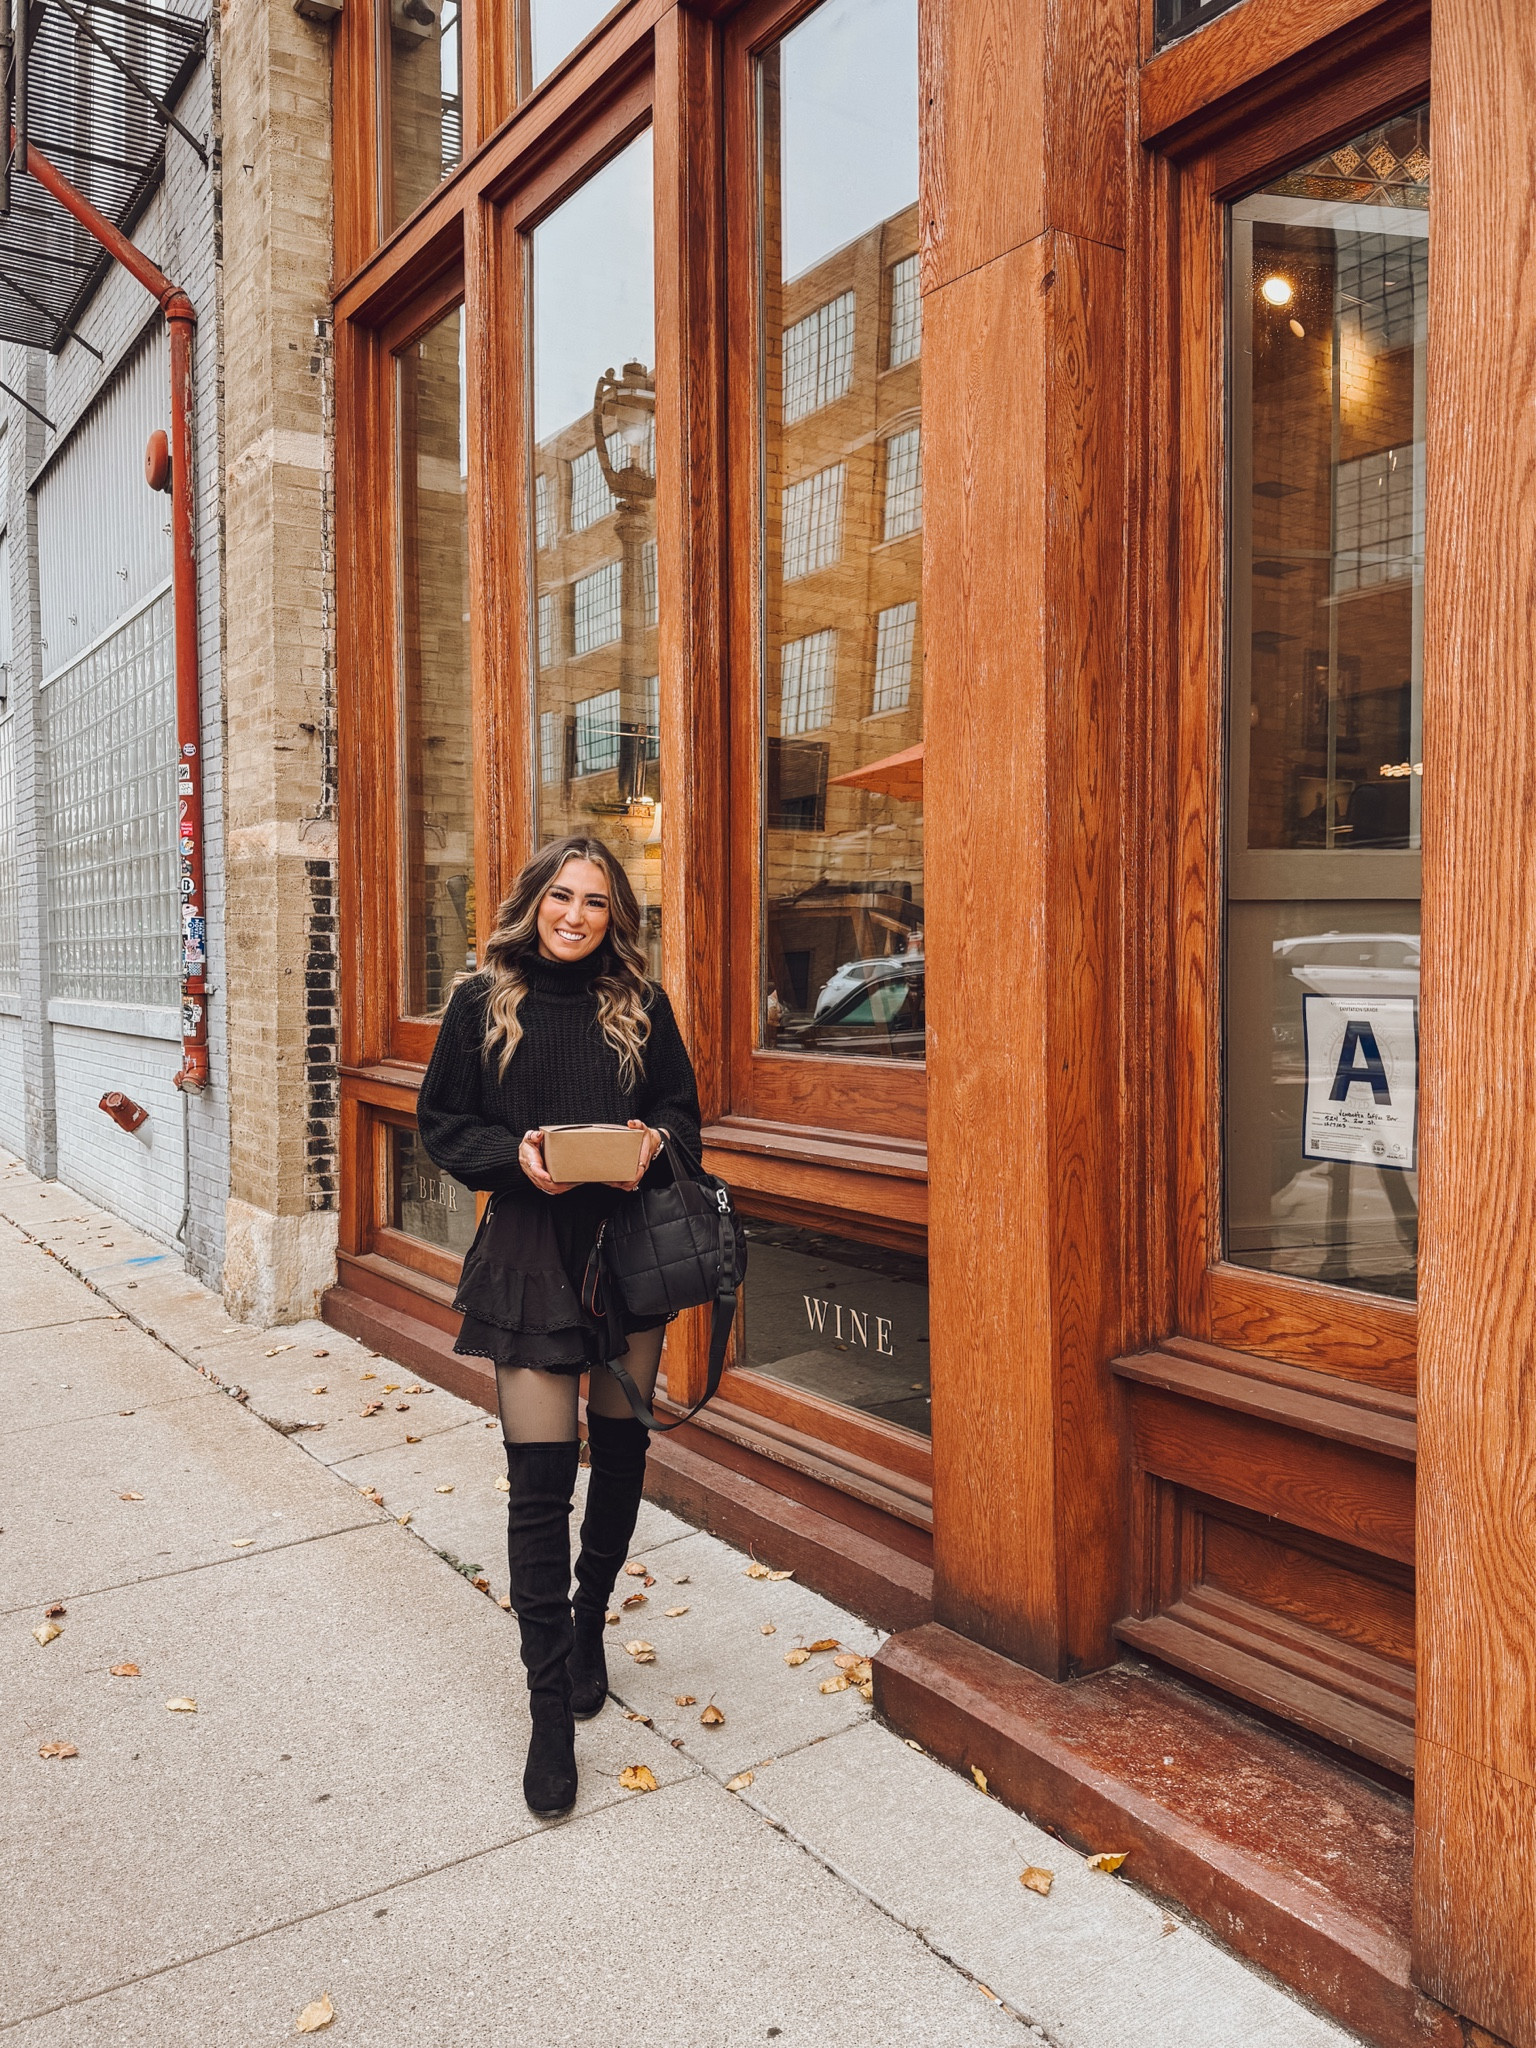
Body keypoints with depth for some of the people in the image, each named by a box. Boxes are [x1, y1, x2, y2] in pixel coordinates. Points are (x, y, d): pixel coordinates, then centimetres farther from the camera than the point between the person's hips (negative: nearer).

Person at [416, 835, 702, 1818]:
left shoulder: (642, 1006, 4)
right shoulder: (482, 1003, 0)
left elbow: (684, 1112, 9)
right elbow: (443, 1123, 3)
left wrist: (653, 1142, -13)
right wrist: (514, 1155, -15)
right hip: (530, 1258, -2)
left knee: (621, 1453, 13)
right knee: (540, 1479, -3)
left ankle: (589, 1622, 39)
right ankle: (551, 1704, 9)